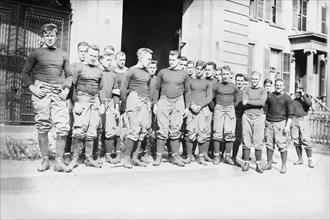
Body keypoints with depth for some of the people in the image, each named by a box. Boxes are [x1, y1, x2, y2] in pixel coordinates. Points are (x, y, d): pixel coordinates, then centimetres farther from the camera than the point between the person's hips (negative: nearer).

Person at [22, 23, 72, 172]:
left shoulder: (62, 55, 16)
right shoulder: (36, 53, 7)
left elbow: (69, 75, 20)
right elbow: (25, 73, 8)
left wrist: (66, 88, 4)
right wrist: (32, 87, -6)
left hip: (59, 93, 2)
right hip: (41, 92, -2)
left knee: (63, 127, -8)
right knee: (43, 127, -1)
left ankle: (59, 161, 1)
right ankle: (45, 160, 10)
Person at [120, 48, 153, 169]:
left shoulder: (147, 73, 18)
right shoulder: (131, 70, -3)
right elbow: (123, 89, -5)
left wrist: (149, 102, 13)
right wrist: (124, 106, -6)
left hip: (146, 102, 7)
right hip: (135, 100, -7)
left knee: (143, 131, 3)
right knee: (134, 130, -12)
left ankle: (135, 157, 11)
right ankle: (127, 158, -3)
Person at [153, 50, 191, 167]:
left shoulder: (184, 74, 8)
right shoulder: (162, 72, 7)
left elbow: (187, 91, 12)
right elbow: (157, 89, 10)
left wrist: (187, 107, 7)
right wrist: (155, 104, 3)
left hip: (178, 102, 1)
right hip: (164, 101, -1)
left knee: (175, 131, 2)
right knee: (162, 131, -3)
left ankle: (176, 156, 10)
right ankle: (159, 157, 3)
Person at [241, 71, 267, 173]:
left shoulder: (263, 91, 10)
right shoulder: (246, 90, 10)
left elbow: (262, 102, -9)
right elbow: (244, 102, -7)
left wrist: (248, 101, -8)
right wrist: (256, 102, -11)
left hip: (259, 117, 0)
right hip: (247, 116, 0)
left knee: (258, 142, -1)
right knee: (246, 141, -1)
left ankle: (258, 164, 6)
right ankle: (246, 163, 7)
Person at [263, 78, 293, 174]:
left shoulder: (287, 98, 2)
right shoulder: (270, 96, 10)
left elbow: (290, 114, 0)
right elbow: (265, 109, 14)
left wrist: (287, 126, -9)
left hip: (281, 123, -3)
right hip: (269, 123, 3)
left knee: (282, 145, -6)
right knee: (269, 144, 6)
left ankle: (284, 165, 3)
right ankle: (269, 163, 15)